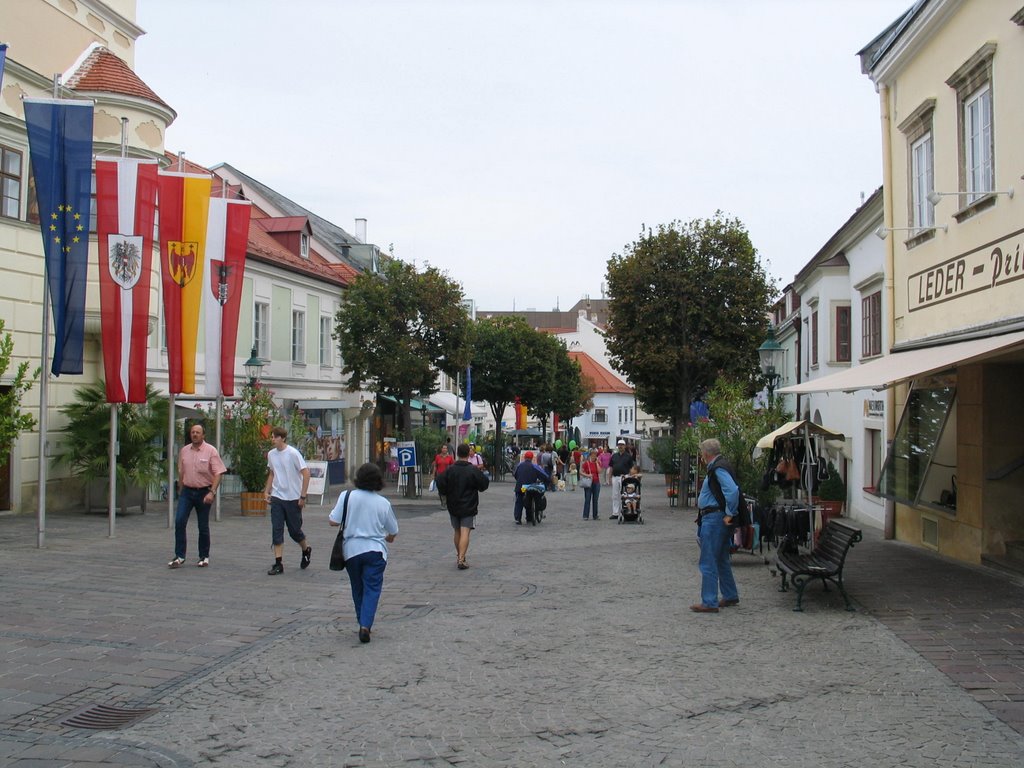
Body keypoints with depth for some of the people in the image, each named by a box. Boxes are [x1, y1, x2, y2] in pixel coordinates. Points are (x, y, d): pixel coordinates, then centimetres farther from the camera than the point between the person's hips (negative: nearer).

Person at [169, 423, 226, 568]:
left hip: (203, 492, -3)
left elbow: (218, 473, -12)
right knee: (179, 522, -9)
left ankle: (204, 557, 18)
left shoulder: (210, 451, -8)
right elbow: (181, 472, 15)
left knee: (203, 526, 5)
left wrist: (212, 492, -22)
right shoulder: (184, 450, 6)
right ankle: (179, 557, -3)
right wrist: (180, 490, 15)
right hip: (187, 491, 3)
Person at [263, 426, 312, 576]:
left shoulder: (293, 454, -14)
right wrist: (267, 491, 9)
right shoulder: (271, 454, 3)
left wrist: (302, 496, -14)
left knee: (294, 530, 5)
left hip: (293, 498, -5)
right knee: (276, 530, -2)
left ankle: (306, 550, 34)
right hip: (277, 498, 5)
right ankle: (278, 563, 1)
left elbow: (306, 473, -13)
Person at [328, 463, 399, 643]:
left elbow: (333, 521, -9)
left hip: (351, 550, 1)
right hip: (375, 551, -1)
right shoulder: (383, 503, -2)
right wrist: (388, 538, 32)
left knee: (358, 588, 17)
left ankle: (363, 623, 25)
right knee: (372, 589, 0)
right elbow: (393, 531, 9)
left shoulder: (346, 496, -6)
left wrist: (340, 518, 14)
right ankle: (365, 625, -15)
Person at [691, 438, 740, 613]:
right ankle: (730, 596, 31)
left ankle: (709, 603, -4)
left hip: (713, 519, -11)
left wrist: (729, 514, -24)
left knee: (708, 563, -7)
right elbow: (732, 490, 23)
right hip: (715, 518, 11)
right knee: (721, 560, 20)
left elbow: (733, 490, -30)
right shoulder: (716, 468, 14)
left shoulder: (718, 469, -17)